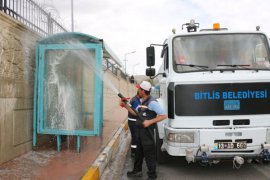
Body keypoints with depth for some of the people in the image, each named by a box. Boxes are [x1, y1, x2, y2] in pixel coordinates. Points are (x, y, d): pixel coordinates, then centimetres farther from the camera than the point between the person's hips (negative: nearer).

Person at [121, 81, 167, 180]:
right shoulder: (142, 102, 11)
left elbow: (163, 115, -21)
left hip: (147, 132, -9)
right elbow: (135, 113, 22)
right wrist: (126, 106, 12)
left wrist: (150, 122, -25)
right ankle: (137, 171, 35)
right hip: (140, 131, 9)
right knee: (139, 152, 20)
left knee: (149, 154, -1)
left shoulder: (152, 102, -18)